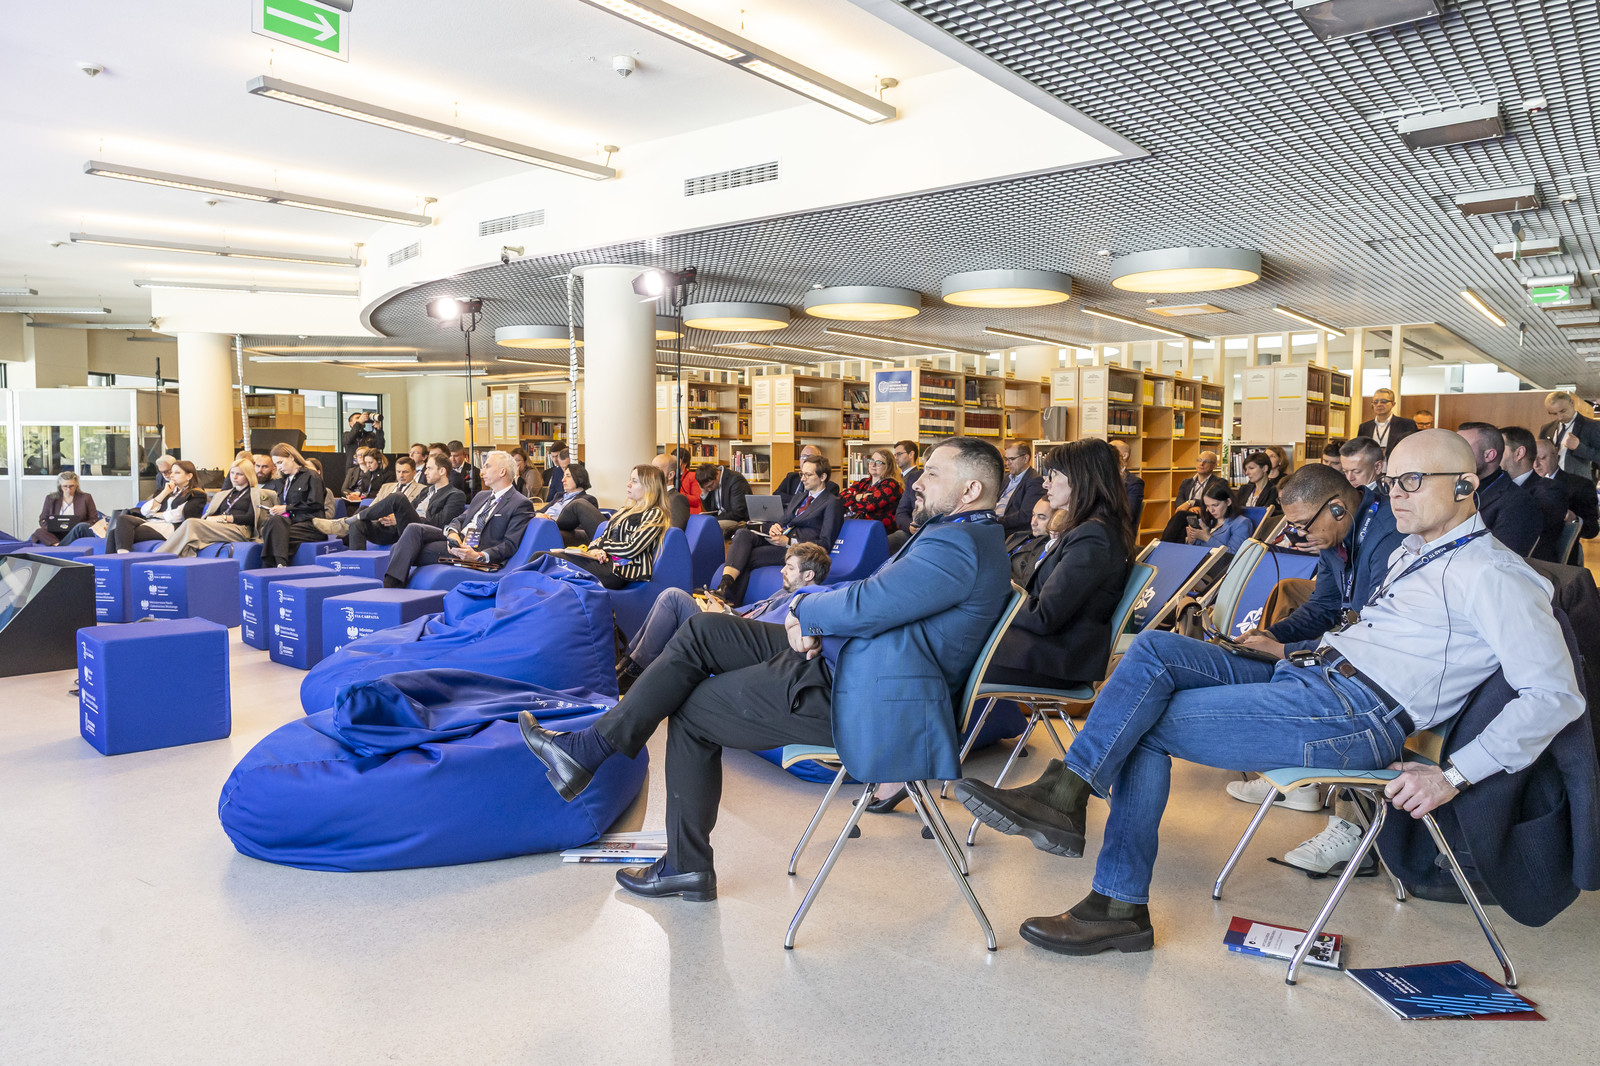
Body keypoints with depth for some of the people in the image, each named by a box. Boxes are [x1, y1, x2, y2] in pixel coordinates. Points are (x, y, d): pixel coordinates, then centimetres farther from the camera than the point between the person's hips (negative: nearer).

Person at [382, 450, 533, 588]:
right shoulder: (481, 496, 25)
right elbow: (460, 519, 19)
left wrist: (478, 556, -26)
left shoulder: (521, 504, -4)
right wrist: (452, 533, -7)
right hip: (457, 541, 8)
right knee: (414, 529, -19)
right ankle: (390, 584, -25)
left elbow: (510, 545, -12)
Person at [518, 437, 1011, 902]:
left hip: (862, 702, -10)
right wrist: (812, 619, -3)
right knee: (705, 630, 5)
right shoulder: (953, 534, 16)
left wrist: (803, 608, -5)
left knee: (691, 711, 1)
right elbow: (872, 595, 16)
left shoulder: (961, 545, -19)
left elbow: (864, 605, -25)